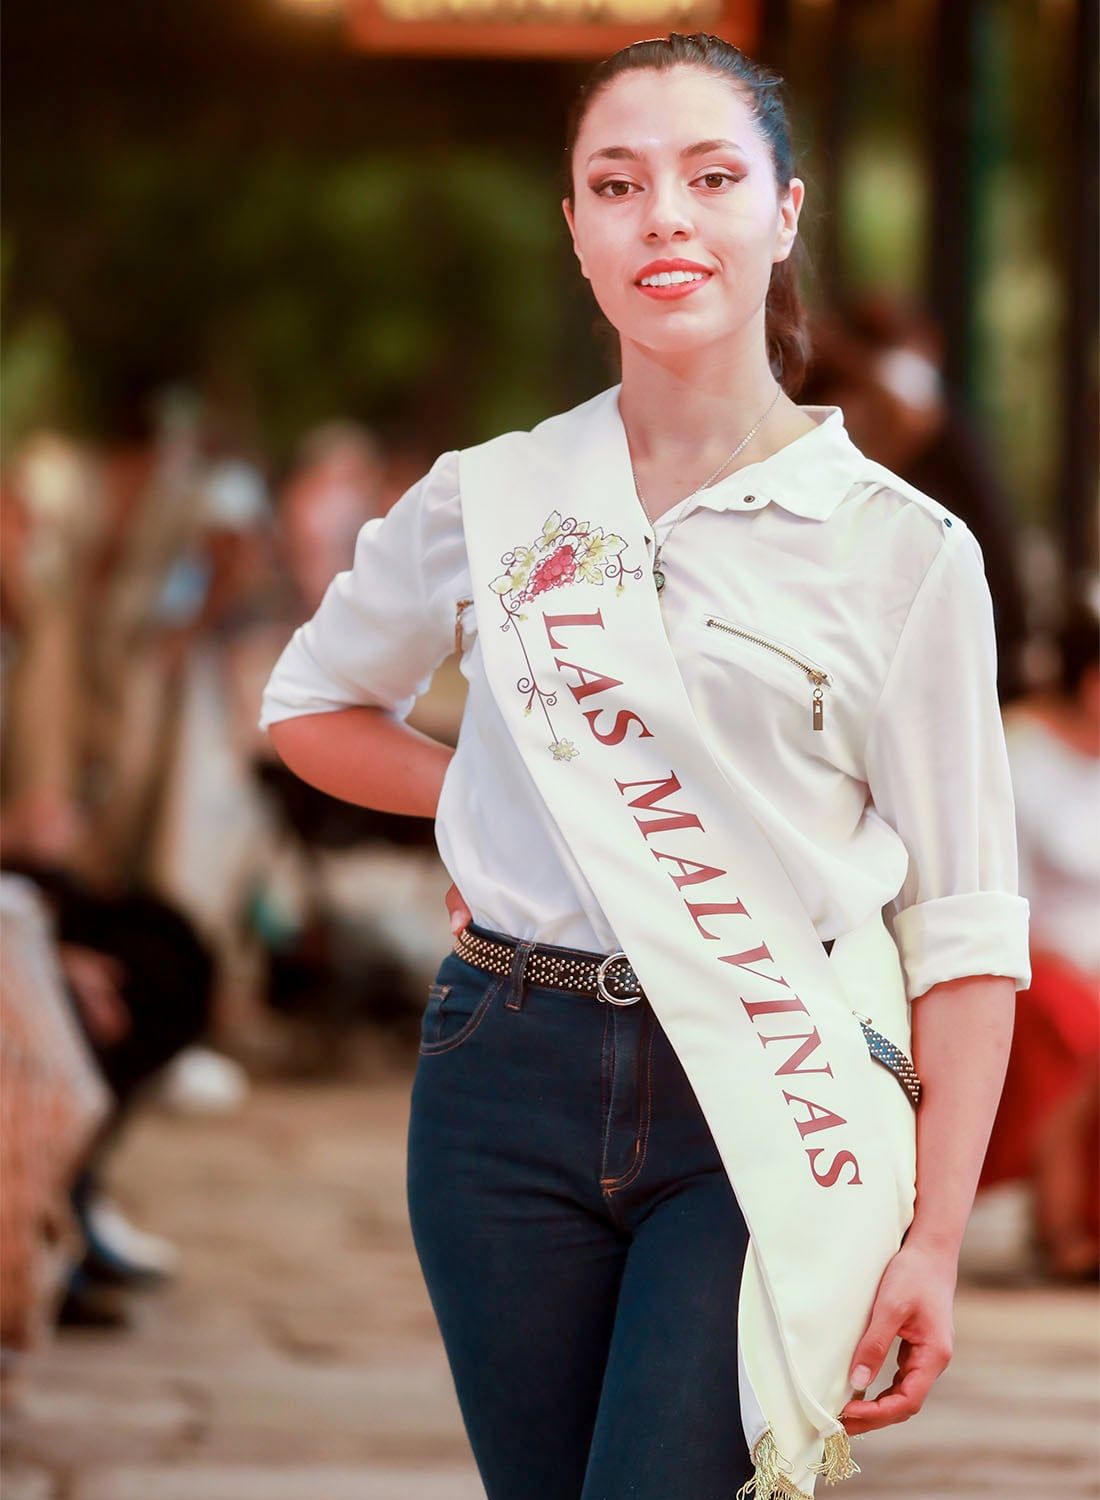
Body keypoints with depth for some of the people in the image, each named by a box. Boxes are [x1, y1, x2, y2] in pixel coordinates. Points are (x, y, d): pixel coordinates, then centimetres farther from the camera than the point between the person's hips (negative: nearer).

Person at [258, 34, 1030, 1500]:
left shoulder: (901, 547, -1)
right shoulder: (488, 501, 6)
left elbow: (963, 924, -1)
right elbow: (310, 707, 25)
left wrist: (935, 1240, -7)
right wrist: (505, 802, 8)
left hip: (772, 1105, -3)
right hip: (514, 1087, 3)